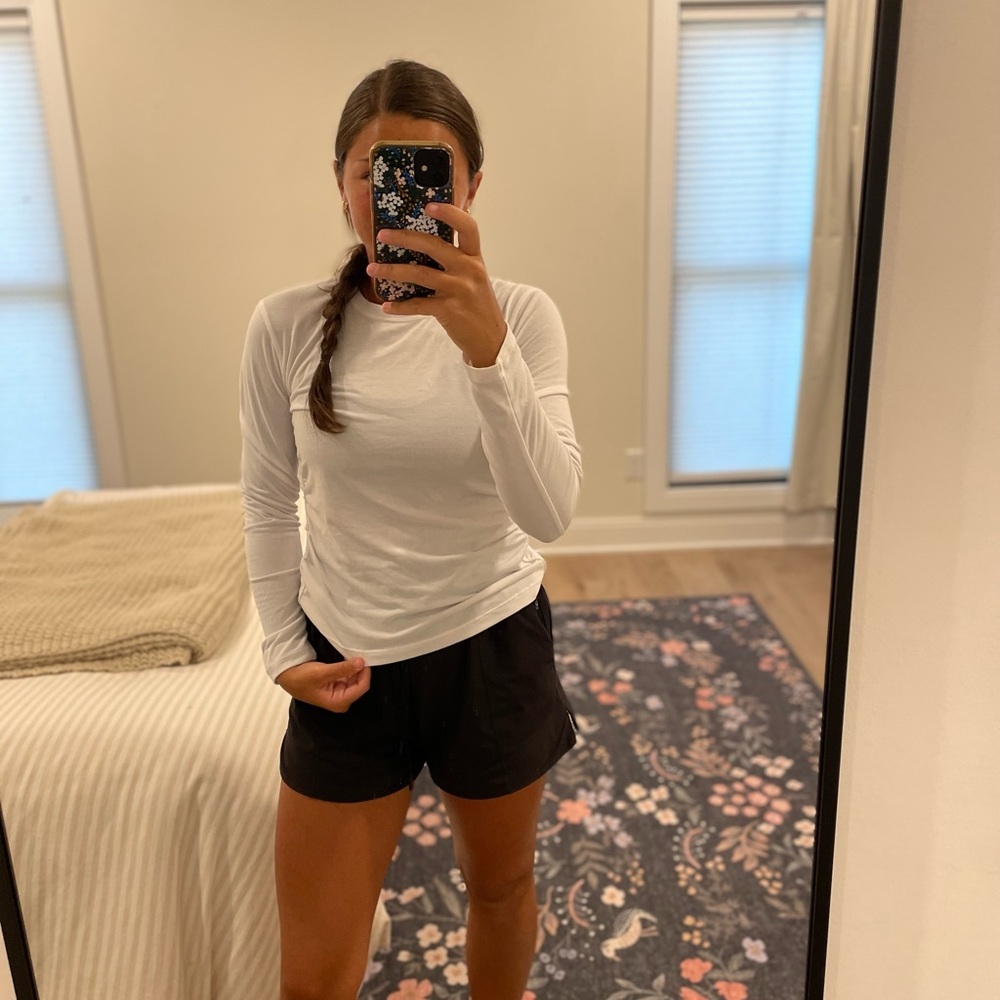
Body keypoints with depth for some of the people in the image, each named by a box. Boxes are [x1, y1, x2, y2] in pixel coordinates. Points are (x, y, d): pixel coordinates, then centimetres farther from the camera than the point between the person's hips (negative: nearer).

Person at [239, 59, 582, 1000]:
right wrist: (283, 651, -1)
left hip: (494, 648, 0)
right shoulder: (286, 323, -8)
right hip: (348, 664, 1)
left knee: (501, 887, 24)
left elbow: (548, 514, -22)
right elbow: (268, 506, 3)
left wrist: (486, 348, -34)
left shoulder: (521, 315, -11)